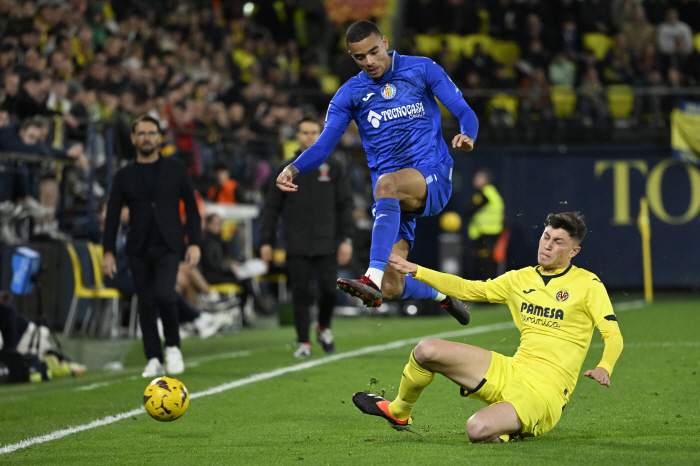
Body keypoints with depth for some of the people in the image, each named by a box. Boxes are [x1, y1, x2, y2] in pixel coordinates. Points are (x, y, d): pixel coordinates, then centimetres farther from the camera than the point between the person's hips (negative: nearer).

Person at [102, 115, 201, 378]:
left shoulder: (175, 169, 7)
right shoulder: (124, 176, 8)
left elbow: (191, 208, 8)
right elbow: (112, 215, 9)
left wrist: (194, 243, -2)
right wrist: (108, 251, 1)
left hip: (168, 246, -2)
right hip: (139, 249, 2)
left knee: (164, 293, -21)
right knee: (146, 304, 2)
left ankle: (173, 346, -2)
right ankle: (154, 359, 9)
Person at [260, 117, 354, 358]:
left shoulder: (334, 167, 8)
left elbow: (346, 205, 5)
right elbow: (272, 207, 9)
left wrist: (346, 239, -4)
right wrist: (266, 241, 2)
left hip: (327, 244, 0)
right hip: (297, 246, 0)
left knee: (329, 289, -5)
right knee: (301, 293, -1)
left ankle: (324, 327, 22)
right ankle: (304, 342, 6)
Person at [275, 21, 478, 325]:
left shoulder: (422, 69, 4)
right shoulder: (349, 94, 9)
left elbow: (464, 112, 3)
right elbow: (324, 145, 4)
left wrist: (467, 135, -21)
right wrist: (294, 169, -16)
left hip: (432, 177, -3)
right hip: (395, 198, 3)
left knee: (387, 183, -39)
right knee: (392, 288, -8)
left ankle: (374, 277, -48)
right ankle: (441, 294, 28)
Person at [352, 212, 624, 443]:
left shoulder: (588, 284, -3)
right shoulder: (521, 279, 13)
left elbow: (613, 335, -8)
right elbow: (468, 289, 20)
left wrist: (604, 368, -29)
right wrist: (415, 270, 15)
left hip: (545, 392, -6)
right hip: (510, 372, 6)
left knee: (477, 430, -33)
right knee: (427, 350, -7)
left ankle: (513, 430, 3)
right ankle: (398, 413, 20)